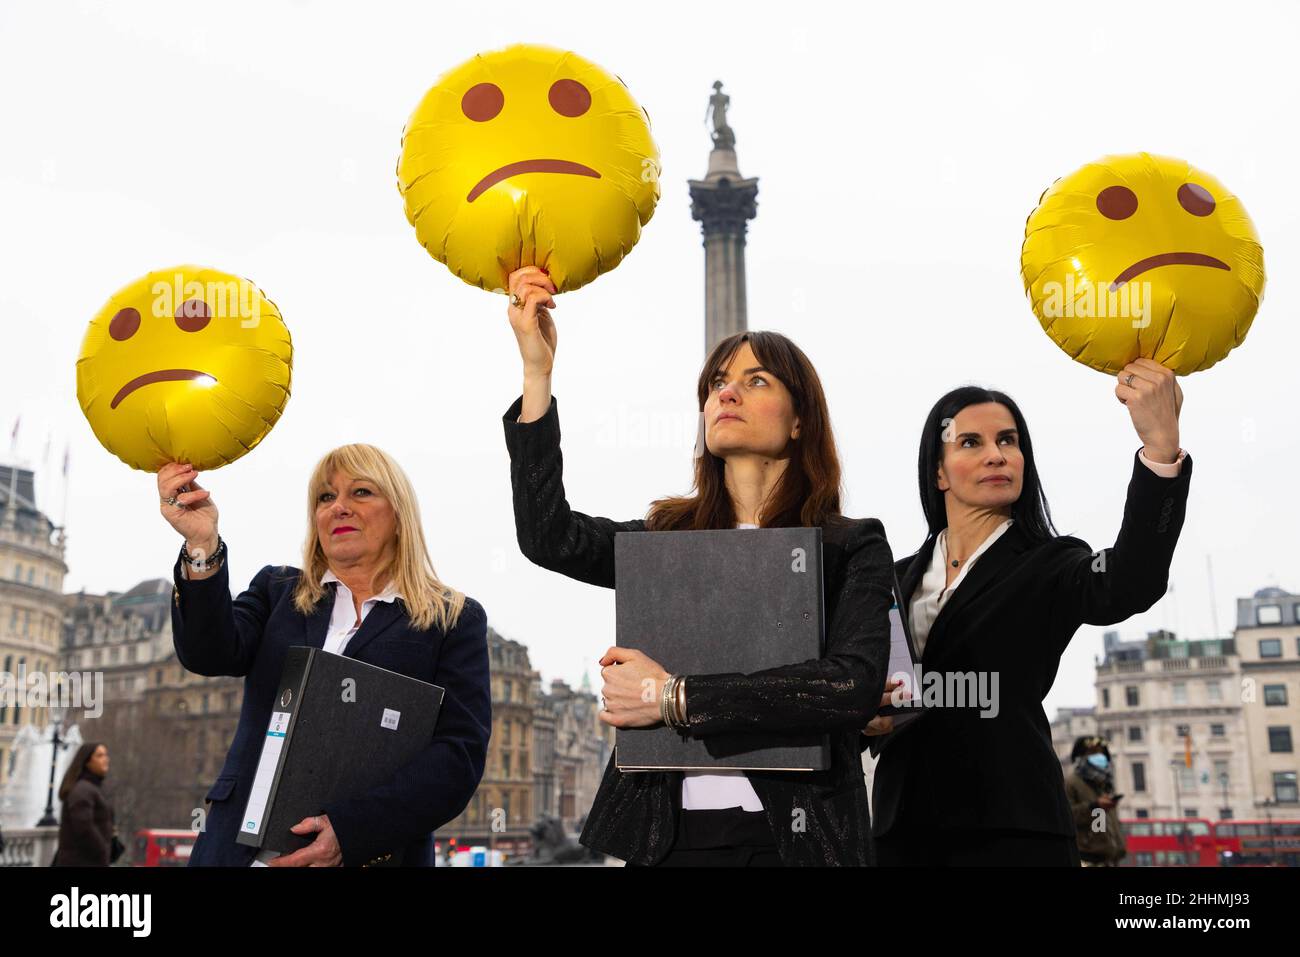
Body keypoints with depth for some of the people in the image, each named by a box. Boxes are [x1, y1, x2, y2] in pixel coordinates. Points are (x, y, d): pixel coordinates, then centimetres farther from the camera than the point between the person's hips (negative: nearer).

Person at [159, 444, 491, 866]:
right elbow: (212, 654, -7)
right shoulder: (277, 590, 11)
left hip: (375, 852, -2)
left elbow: (460, 753, -9)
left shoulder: (455, 621, 0)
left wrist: (350, 830, -21)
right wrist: (202, 546, -23)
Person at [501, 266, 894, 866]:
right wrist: (537, 371, -15)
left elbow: (854, 687, -17)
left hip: (795, 836, -2)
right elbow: (549, 539, -11)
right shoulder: (667, 536, 7)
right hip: (668, 833, 2)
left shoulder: (852, 547, -1)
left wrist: (675, 696, -17)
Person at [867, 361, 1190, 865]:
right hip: (902, 823, 4)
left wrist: (1161, 445, -36)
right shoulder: (898, 580, 11)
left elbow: (1129, 585, -24)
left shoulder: (1050, 565, -1)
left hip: (1011, 827, -3)